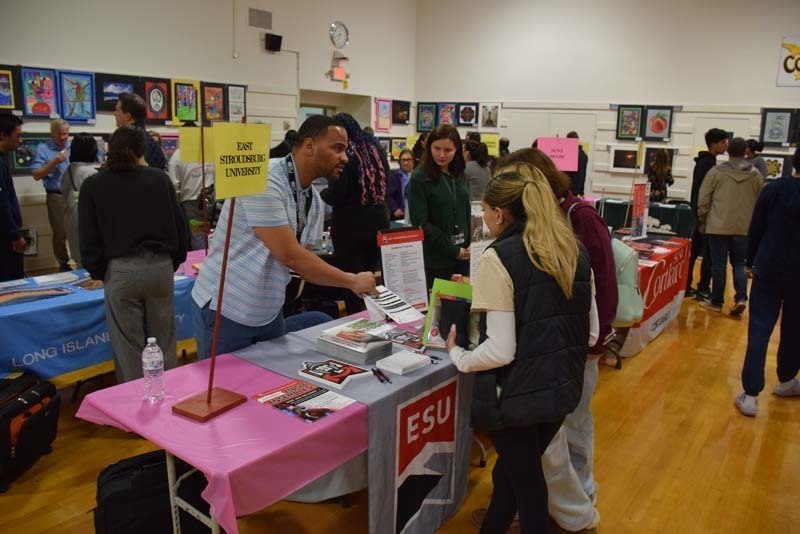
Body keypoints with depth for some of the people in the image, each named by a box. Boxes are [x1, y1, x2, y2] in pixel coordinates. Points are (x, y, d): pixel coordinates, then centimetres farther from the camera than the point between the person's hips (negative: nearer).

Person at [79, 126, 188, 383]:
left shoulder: (93, 185, 4)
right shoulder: (160, 178, 6)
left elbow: (89, 239, 2)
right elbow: (179, 226, 7)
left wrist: (99, 273, 15)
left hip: (121, 271, -1)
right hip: (161, 266, 2)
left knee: (129, 347, 7)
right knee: (164, 343, 13)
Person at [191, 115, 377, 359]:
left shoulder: (314, 200, 3)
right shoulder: (263, 180, -23)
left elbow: (305, 260, 6)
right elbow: (290, 257, -26)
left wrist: (356, 285, -8)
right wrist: (352, 281, -17)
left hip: (269, 313, 7)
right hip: (226, 310, -7)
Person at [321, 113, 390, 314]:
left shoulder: (344, 156, -16)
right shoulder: (376, 150, 7)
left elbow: (335, 198, -18)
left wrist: (323, 192, 1)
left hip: (351, 227, -7)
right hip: (379, 223, 7)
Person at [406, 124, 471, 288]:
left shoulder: (459, 176, 9)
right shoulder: (419, 178, -9)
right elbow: (421, 223, -14)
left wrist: (472, 244, 0)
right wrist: (453, 250, -13)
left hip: (463, 256, 5)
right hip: (436, 259, -5)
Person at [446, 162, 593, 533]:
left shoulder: (498, 258, -18)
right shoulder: (576, 251, 3)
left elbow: (501, 350, -20)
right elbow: (589, 332, 7)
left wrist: (457, 356, -3)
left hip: (518, 394, -7)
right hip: (563, 387, 7)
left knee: (525, 483, 14)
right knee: (514, 468, 27)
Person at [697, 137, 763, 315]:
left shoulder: (716, 172, -5)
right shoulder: (755, 175, 3)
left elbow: (703, 200, -4)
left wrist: (703, 221, 9)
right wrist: (754, 223, 21)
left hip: (718, 226, -2)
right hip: (744, 228, 2)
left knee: (719, 265, 5)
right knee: (739, 264, 12)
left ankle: (716, 302, 12)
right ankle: (741, 298, -2)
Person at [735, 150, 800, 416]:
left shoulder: (773, 189, -4)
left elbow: (755, 230, 0)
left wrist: (750, 263, 11)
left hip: (768, 270, 0)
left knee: (759, 332, 0)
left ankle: (751, 396, -5)